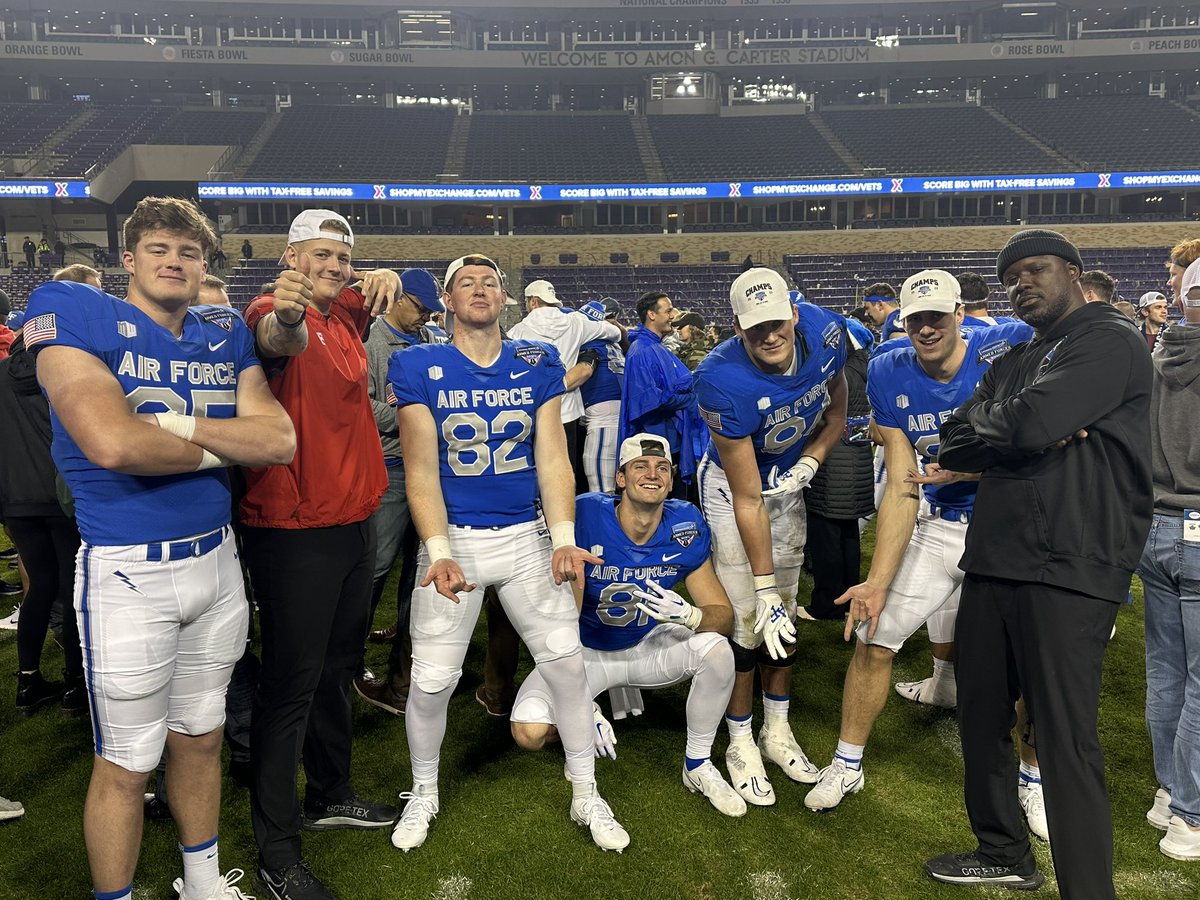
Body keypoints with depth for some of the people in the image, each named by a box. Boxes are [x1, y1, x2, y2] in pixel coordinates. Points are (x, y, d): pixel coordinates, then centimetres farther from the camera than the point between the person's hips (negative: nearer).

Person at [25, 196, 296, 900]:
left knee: (201, 738, 20)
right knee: (127, 764, 8)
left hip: (217, 561, 6)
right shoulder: (72, 309, -8)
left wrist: (177, 421, -16)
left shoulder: (226, 334, 7)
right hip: (129, 575, -5)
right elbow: (112, 443, -24)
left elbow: (281, 439, -5)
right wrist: (222, 446, -9)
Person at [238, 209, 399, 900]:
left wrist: (384, 277, 2)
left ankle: (331, 795, 38)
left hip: (354, 520, 8)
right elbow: (278, 340, -34)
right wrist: (285, 314, -59)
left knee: (339, 669, 20)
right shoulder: (278, 310, -12)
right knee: (292, 684, 0)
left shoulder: (344, 314, 10)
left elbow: (375, 294, 28)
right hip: (295, 533, -8)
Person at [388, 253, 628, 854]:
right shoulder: (419, 369, -5)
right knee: (432, 681, 2)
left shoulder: (536, 366, 2)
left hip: (527, 534, 2)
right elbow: (421, 472, -9)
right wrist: (439, 552, -21)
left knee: (565, 662, 2)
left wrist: (563, 539, -14)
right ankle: (423, 793, 32)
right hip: (454, 539, -2)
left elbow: (552, 459, -2)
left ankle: (586, 795, 24)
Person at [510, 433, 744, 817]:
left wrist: (687, 614, -36)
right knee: (530, 732, -24)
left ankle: (698, 766, -2)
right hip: (588, 650, -2)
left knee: (716, 650, -26)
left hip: (648, 645, 2)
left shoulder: (686, 526, -17)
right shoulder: (586, 517, -27)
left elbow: (723, 614, -11)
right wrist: (584, 707, -26)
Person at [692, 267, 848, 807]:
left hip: (789, 481, 5)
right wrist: (764, 588, -26)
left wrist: (808, 465, -17)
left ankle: (777, 731, 28)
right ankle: (741, 743, 15)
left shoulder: (826, 334, -21)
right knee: (748, 617, -5)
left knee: (785, 614, 11)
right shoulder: (724, 382, -35)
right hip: (733, 487, -5)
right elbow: (748, 500, -29)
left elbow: (836, 413, 1)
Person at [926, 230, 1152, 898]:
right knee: (982, 718, 16)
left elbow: (1032, 424, -20)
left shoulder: (1111, 341, -4)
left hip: (1068, 572, -8)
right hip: (994, 564, 8)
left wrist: (986, 422, 1)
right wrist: (1025, 436, -7)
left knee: (1067, 741, -4)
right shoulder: (1014, 362, 21)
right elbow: (953, 446, 10)